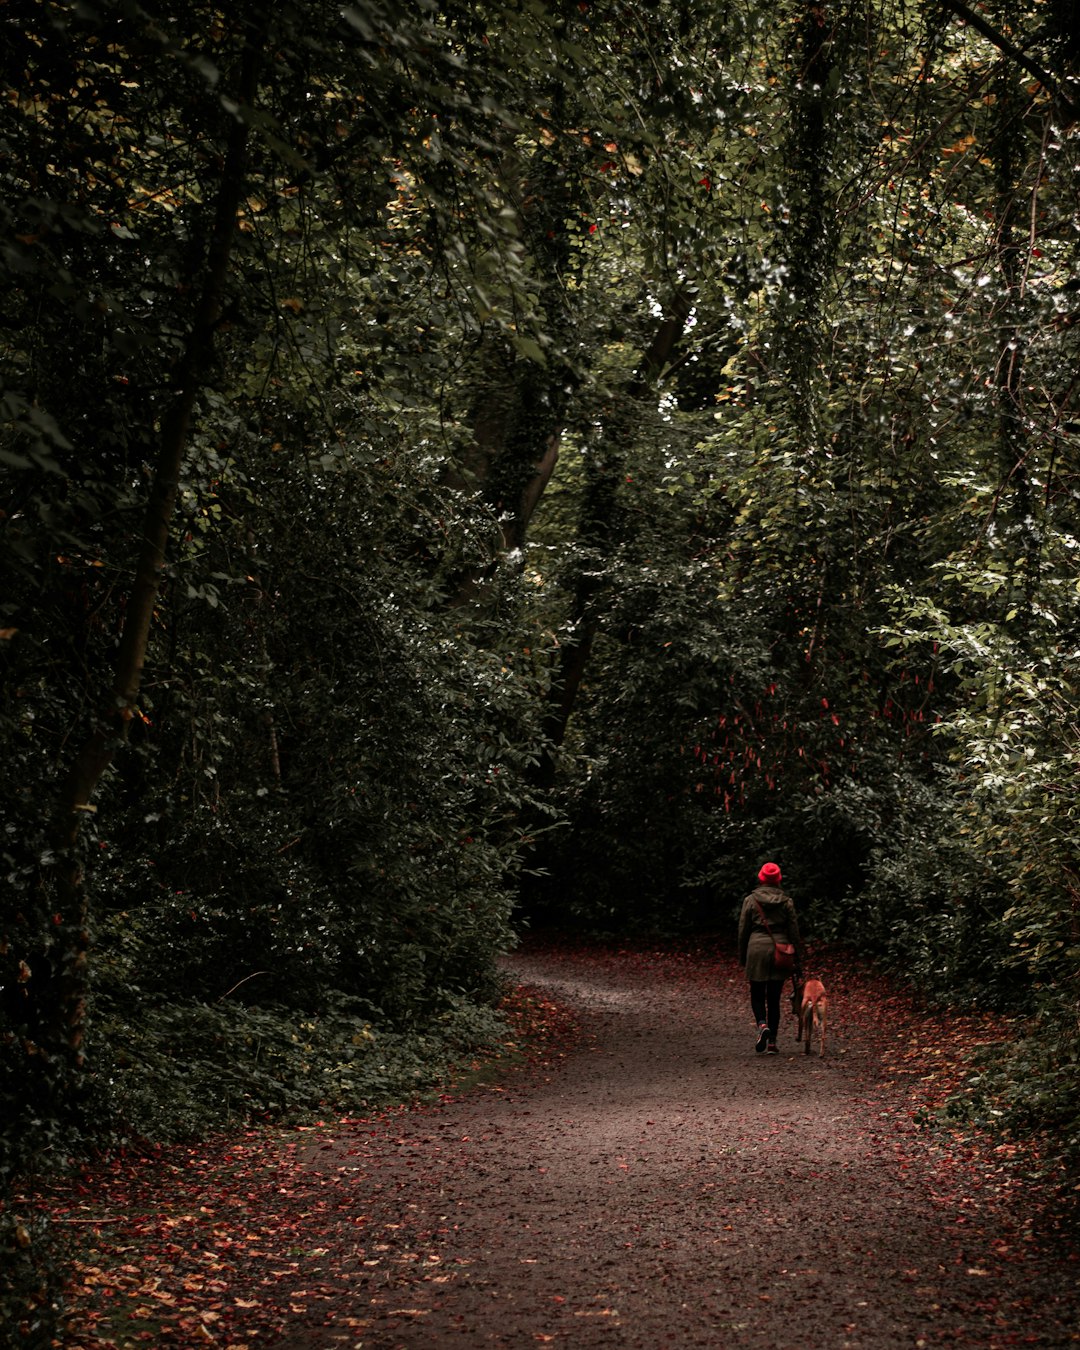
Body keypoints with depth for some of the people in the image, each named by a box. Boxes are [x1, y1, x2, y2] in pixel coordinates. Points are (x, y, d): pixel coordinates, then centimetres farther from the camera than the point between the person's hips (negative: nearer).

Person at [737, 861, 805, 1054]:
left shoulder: (750, 900, -1)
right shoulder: (786, 901, 3)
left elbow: (743, 931, 2)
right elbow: (794, 932, 3)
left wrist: (742, 957, 12)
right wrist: (798, 961, 8)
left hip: (757, 948, -1)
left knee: (757, 994, 10)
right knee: (774, 998, 9)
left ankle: (762, 1025, -17)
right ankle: (772, 1041, 9)